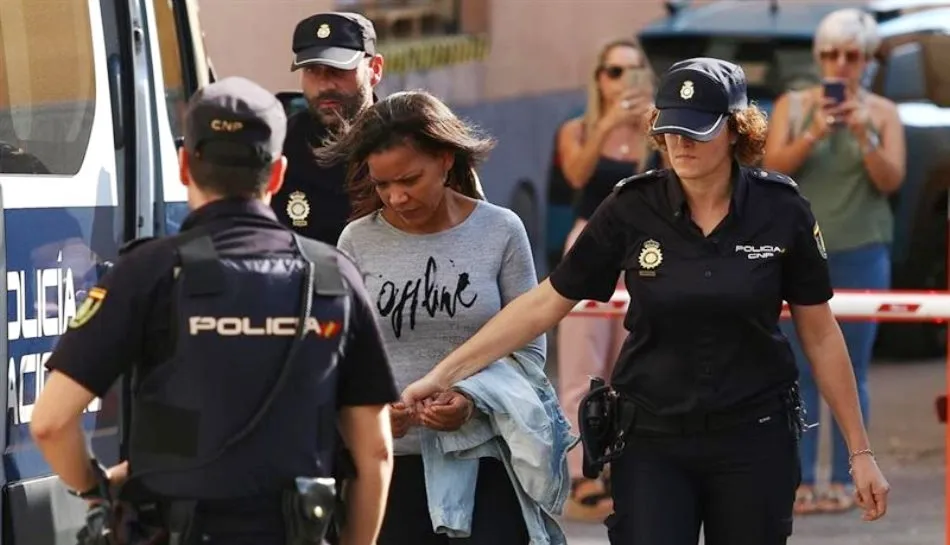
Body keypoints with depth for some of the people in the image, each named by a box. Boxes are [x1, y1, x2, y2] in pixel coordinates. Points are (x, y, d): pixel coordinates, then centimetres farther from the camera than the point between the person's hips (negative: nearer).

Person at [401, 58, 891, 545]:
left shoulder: (781, 211, -5)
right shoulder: (631, 210, -5)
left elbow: (821, 335, 3)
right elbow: (545, 303, 1)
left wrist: (860, 451, 5)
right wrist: (443, 374, -3)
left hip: (754, 440, 0)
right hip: (652, 441, 0)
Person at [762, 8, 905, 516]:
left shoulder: (882, 113, 4)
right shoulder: (792, 106, 6)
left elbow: (892, 179, -3)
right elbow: (772, 166, -4)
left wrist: (865, 136, -19)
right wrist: (812, 136, -20)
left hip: (860, 252, -1)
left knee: (851, 371, 0)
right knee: (799, 370, -3)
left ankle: (843, 482, 3)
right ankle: (800, 481, -1)